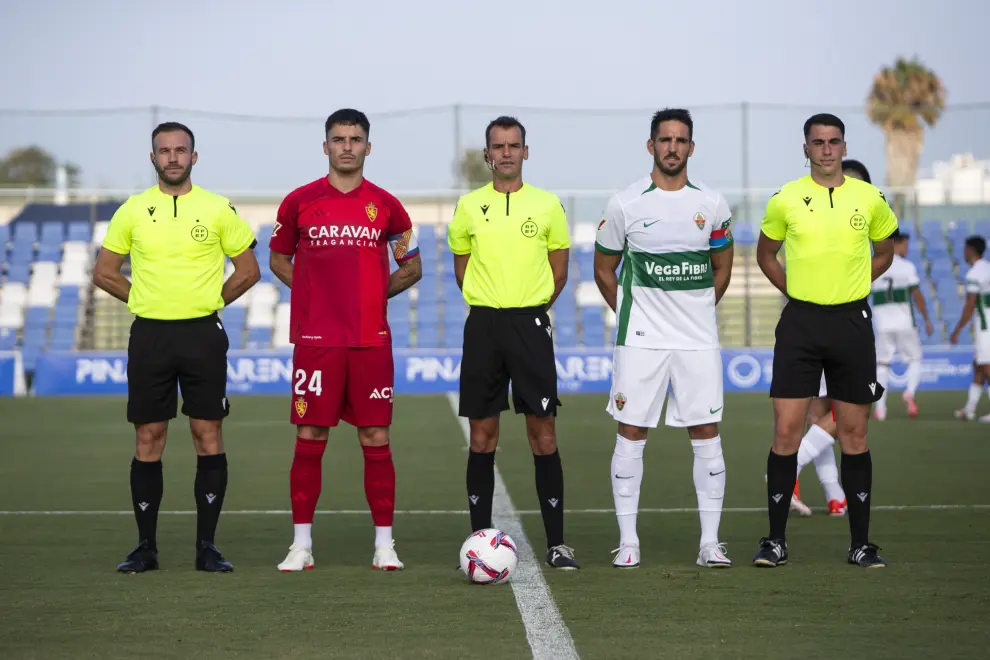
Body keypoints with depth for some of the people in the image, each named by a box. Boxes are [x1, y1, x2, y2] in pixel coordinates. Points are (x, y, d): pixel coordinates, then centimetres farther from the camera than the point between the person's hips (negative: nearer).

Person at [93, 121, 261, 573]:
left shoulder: (218, 209, 2)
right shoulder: (133, 210, 5)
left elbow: (248, 270, 9)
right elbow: (104, 272, 11)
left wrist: (210, 301, 4)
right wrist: (150, 301, 5)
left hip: (203, 336, -1)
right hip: (149, 335, 1)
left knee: (208, 435, -1)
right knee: (148, 439, 2)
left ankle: (207, 545, 5)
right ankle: (146, 545, 9)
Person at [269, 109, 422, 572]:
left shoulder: (385, 205, 6)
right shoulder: (299, 201, 4)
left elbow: (412, 267, 14)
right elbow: (278, 259, 14)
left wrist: (378, 292, 0)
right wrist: (314, 292, 1)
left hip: (371, 339, 1)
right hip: (316, 340, -1)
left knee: (376, 439, 1)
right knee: (309, 439, 0)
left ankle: (384, 544, 6)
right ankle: (301, 545, 7)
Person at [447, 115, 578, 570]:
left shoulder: (547, 205, 3)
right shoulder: (469, 206, 6)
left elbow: (559, 271, 11)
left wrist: (527, 310, 6)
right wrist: (491, 307, 9)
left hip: (530, 324, -1)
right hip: (483, 326, 1)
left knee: (543, 434, -3)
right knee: (482, 436, 3)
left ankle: (556, 542, 1)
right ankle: (479, 538, 10)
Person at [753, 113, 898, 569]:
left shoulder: (870, 199, 3)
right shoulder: (786, 199, 0)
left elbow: (884, 252, 19)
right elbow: (765, 254, 15)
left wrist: (851, 287, 7)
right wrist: (794, 291, 5)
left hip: (852, 322, 1)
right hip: (800, 323, -1)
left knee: (854, 433, 5)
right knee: (786, 431, -4)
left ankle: (861, 543, 11)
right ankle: (776, 539, 4)